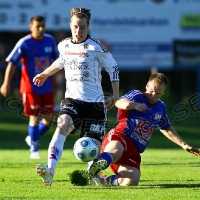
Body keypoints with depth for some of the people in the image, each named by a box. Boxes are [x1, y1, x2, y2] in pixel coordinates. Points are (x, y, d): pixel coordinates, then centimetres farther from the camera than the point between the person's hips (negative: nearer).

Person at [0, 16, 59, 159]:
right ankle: (34, 149, 8)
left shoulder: (50, 40, 3)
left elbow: (57, 58, 18)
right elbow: (12, 63, -11)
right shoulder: (25, 43, -11)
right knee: (35, 118, -5)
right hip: (30, 87, -5)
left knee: (48, 119, 4)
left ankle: (33, 138, 30)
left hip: (47, 87, 5)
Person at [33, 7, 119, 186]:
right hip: (72, 99, 2)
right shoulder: (64, 45, 7)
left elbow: (113, 68, 3)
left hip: (94, 102, -2)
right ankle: (50, 171, -41)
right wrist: (45, 74, 42)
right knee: (62, 127, -27)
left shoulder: (96, 47, -7)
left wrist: (115, 95, -3)